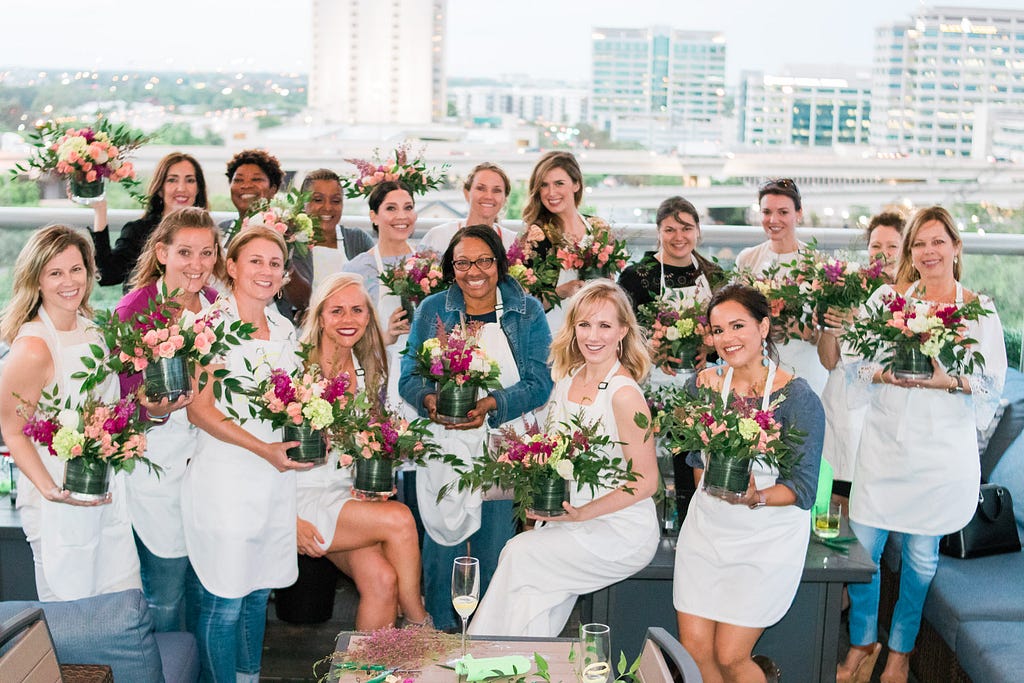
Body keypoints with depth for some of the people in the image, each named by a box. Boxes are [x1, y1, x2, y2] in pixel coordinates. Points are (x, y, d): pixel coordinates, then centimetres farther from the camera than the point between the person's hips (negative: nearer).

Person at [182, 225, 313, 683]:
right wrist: (263, 449, -19)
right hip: (225, 477, -6)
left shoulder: (284, 329, 13)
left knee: (258, 592, 14)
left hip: (275, 475, 6)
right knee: (222, 601, -1)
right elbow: (199, 409, -13)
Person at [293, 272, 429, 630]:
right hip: (302, 496, -5)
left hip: (348, 493, 5)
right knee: (399, 518, -23)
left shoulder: (370, 372, 9)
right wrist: (290, 519, -17)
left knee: (382, 580, -20)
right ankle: (419, 627, -5)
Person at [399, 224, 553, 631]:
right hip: (443, 445, 1)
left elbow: (540, 383, -3)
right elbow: (409, 377, 5)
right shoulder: (431, 310, 8)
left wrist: (492, 404, -19)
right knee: (441, 538, 0)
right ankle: (439, 633, 17)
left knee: (496, 547, -1)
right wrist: (430, 399, -17)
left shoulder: (527, 312, 4)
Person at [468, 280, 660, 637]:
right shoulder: (568, 380, 6)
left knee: (520, 554, -19)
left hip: (622, 530, -6)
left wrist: (580, 515, -17)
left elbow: (646, 482, -14)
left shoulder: (623, 394, -16)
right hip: (573, 519, 6)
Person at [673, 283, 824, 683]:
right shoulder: (703, 384, 1)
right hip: (706, 526, 4)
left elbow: (803, 488, -13)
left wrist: (755, 498, -29)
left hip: (769, 535, -4)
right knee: (693, 651, 2)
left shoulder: (797, 397, -13)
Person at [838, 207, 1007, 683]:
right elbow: (859, 362, 4)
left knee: (921, 554, 9)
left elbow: (992, 384, -1)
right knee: (862, 547, 1)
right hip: (884, 442, 1)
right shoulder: (887, 297, 4)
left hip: (942, 448, -1)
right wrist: (885, 374, -16)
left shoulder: (978, 309, 0)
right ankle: (862, 642, 23)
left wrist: (948, 380, -18)